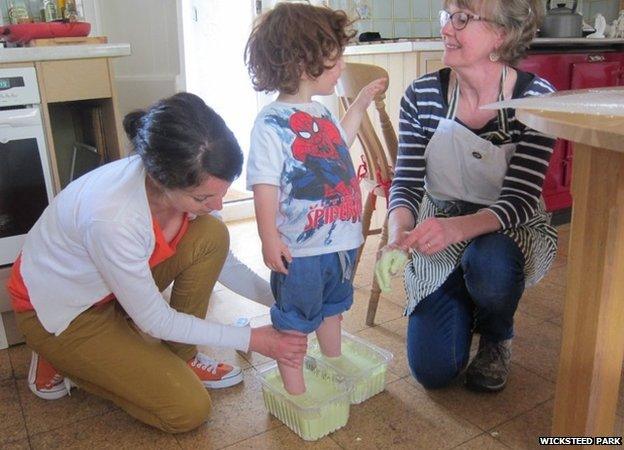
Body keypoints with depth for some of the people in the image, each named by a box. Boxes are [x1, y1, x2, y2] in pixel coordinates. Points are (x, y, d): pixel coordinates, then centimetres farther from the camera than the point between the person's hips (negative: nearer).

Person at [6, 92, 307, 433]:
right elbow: (156, 321, -25)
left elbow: (215, 255, -3)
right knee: (190, 410, -10)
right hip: (57, 312, -6)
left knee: (211, 235, -17)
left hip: (110, 285, 7)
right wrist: (250, 339, -20)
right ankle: (61, 360, 7)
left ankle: (179, 357, 1)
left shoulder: (178, 180, -21)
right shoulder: (112, 217, -40)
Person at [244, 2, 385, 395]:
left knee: (333, 307, 28)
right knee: (294, 319, 10)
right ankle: (294, 390, 27)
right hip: (300, 248, -9)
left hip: (341, 239, 9)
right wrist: (270, 239, -23)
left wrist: (362, 102, 26)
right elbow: (264, 185, -22)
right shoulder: (272, 123, -20)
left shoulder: (321, 113, 6)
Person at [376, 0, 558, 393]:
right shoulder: (422, 96, -13)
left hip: (509, 230, -1)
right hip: (439, 235, 2)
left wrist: (458, 227, -43)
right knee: (433, 370, -6)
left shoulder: (536, 97, -18)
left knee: (489, 264, -39)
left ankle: (496, 339, 0)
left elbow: (519, 200, -23)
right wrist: (398, 238, -34)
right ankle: (465, 307, 30)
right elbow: (406, 184, -12)